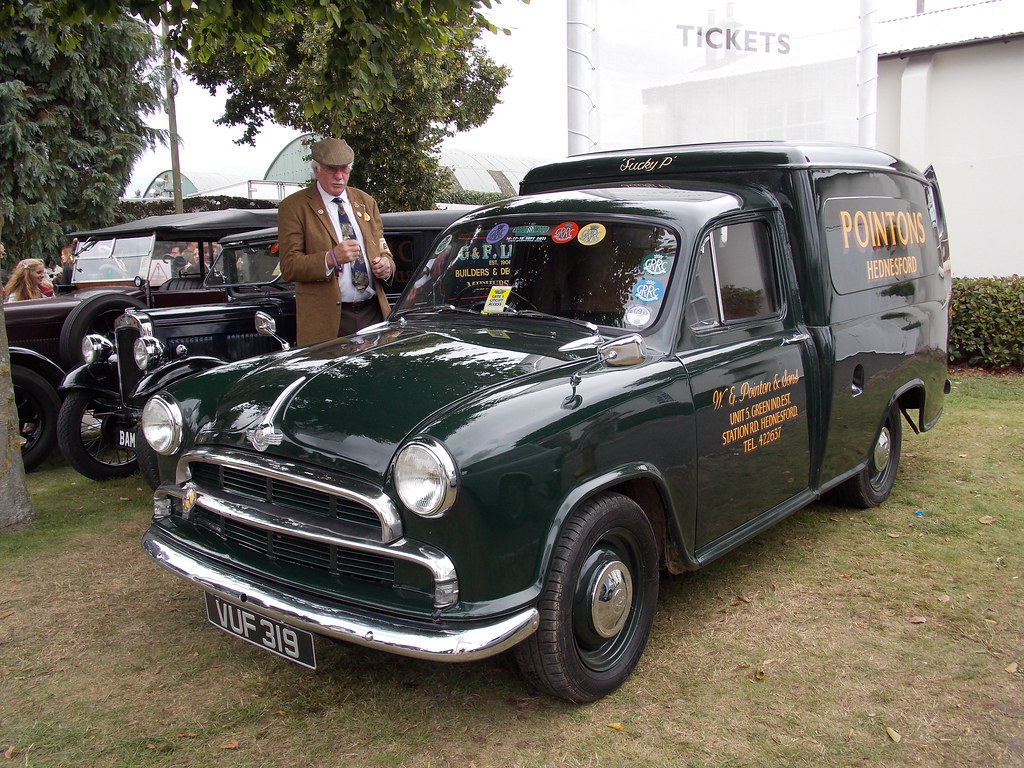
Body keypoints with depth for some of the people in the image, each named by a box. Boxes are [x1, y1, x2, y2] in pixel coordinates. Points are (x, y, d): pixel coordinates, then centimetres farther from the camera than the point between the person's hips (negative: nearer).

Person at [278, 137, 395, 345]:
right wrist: (331, 259, -23)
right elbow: (289, 266, -7)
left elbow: (383, 250, 23)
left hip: (373, 312, 4)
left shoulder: (366, 202, 17)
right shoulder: (294, 207, 1)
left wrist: (386, 265, -2)